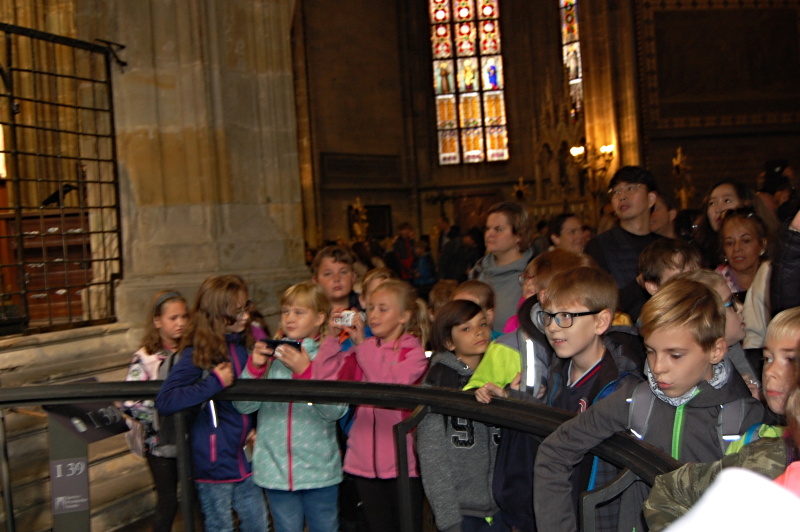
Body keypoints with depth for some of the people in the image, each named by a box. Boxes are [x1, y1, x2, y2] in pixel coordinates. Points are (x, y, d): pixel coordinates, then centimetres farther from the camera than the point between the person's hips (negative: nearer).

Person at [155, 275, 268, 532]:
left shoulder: (244, 343, 3)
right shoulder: (198, 353, -14)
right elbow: (164, 400, -25)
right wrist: (214, 383, -25)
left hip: (246, 458, 6)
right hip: (215, 462, -6)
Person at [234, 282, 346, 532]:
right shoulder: (271, 355, 3)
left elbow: (336, 411, -17)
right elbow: (244, 405, -1)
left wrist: (305, 370, -23)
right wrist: (254, 367, -15)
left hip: (319, 467, -2)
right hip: (276, 467, 2)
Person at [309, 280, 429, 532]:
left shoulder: (414, 353, -2)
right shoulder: (361, 351, 9)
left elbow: (393, 383, -23)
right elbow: (324, 380, -4)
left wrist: (363, 344, -18)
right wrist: (332, 338, -10)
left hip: (402, 461, -4)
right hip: (365, 460, 4)